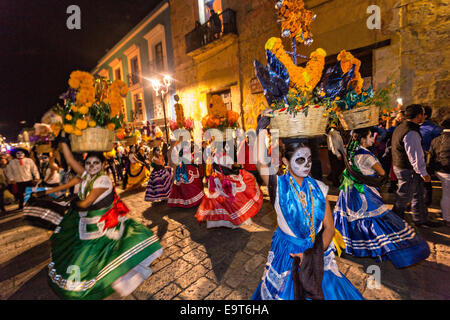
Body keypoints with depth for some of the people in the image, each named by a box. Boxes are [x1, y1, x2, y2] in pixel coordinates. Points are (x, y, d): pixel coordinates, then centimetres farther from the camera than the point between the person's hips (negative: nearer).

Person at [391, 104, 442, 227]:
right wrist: (423, 173, -15)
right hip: (407, 171, -10)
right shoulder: (411, 133, -24)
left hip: (400, 165, 10)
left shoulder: (400, 127, 8)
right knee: (404, 198, 4)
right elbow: (415, 156, -22)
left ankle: (421, 220, 37)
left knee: (418, 194, 21)